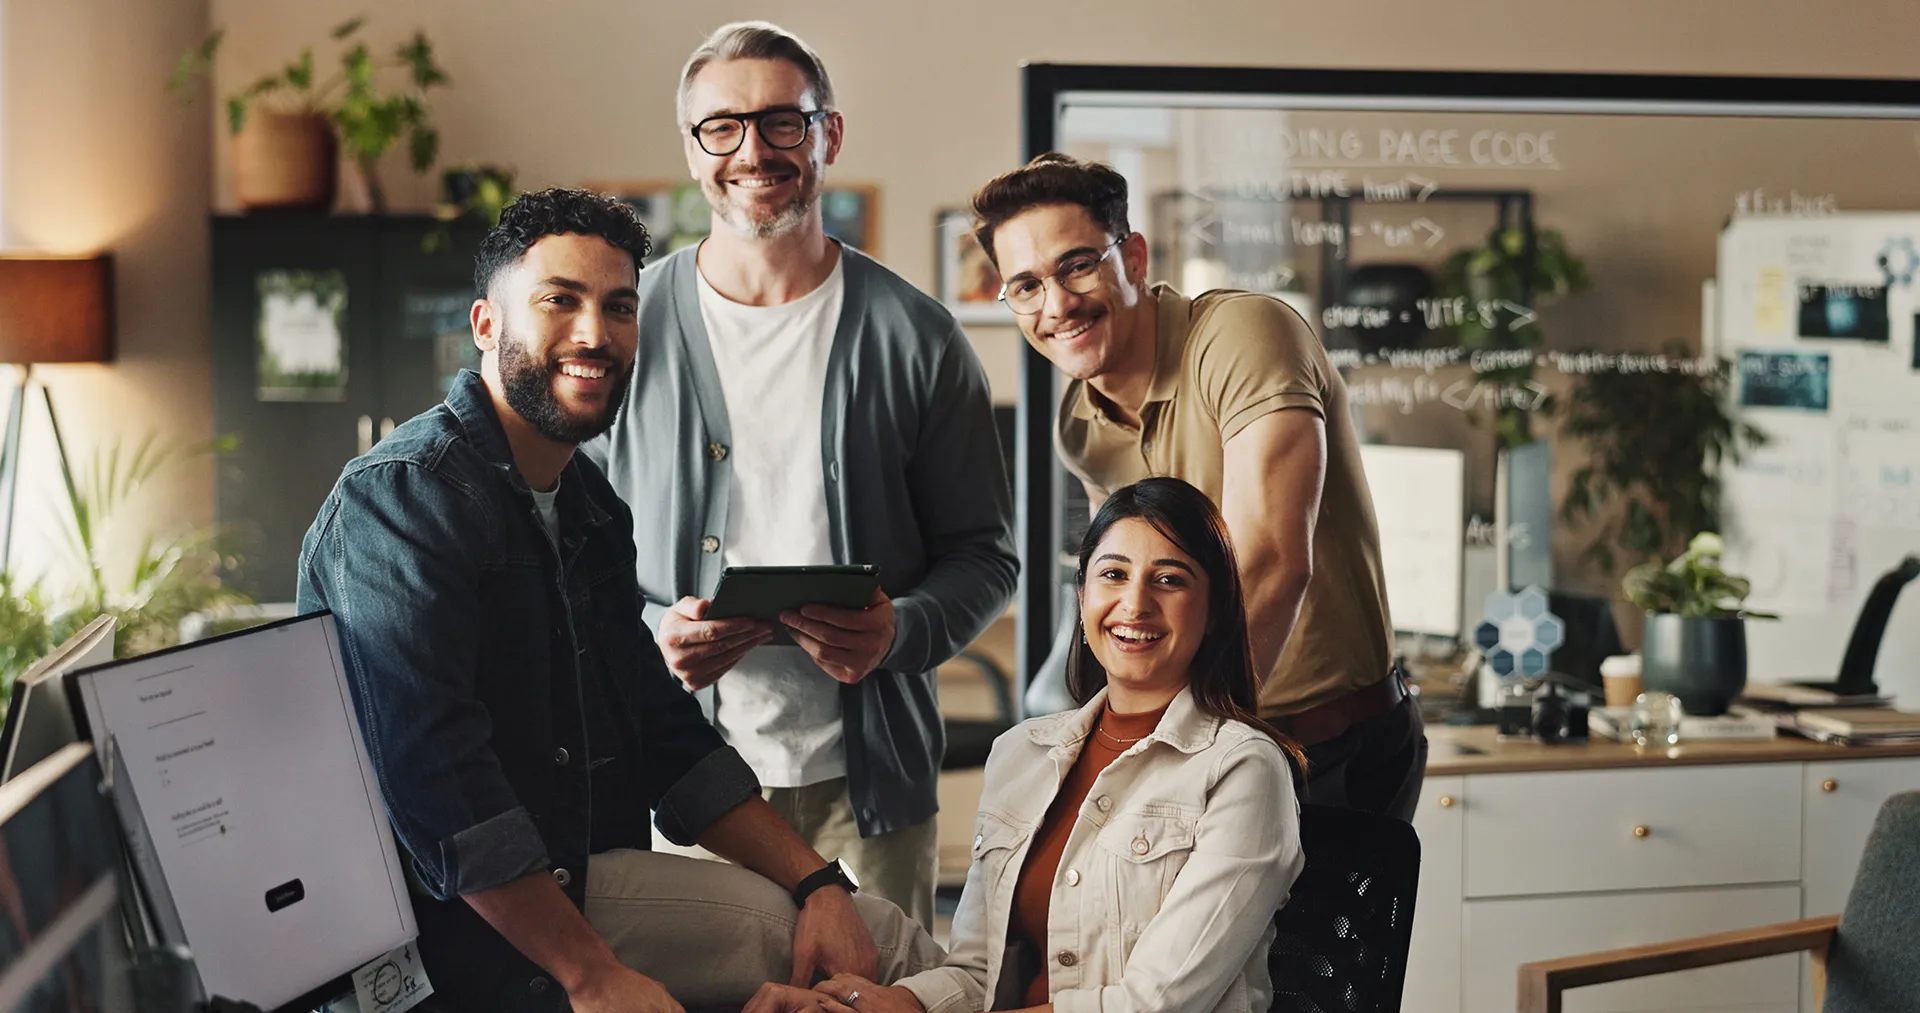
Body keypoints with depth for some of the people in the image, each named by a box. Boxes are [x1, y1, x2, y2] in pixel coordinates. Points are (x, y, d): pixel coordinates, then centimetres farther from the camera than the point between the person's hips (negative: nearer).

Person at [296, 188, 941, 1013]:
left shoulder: (591, 505, 14)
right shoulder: (400, 497, -15)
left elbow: (668, 737, 16)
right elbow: (436, 777, -25)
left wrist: (816, 881, 4)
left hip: (572, 877, 9)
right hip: (455, 920, -9)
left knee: (888, 944, 2)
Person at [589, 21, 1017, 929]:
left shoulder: (912, 337, 2)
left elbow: (983, 553, 4)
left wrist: (901, 631, -16)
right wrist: (648, 636, -13)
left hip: (864, 781, 0)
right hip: (682, 780, 0)